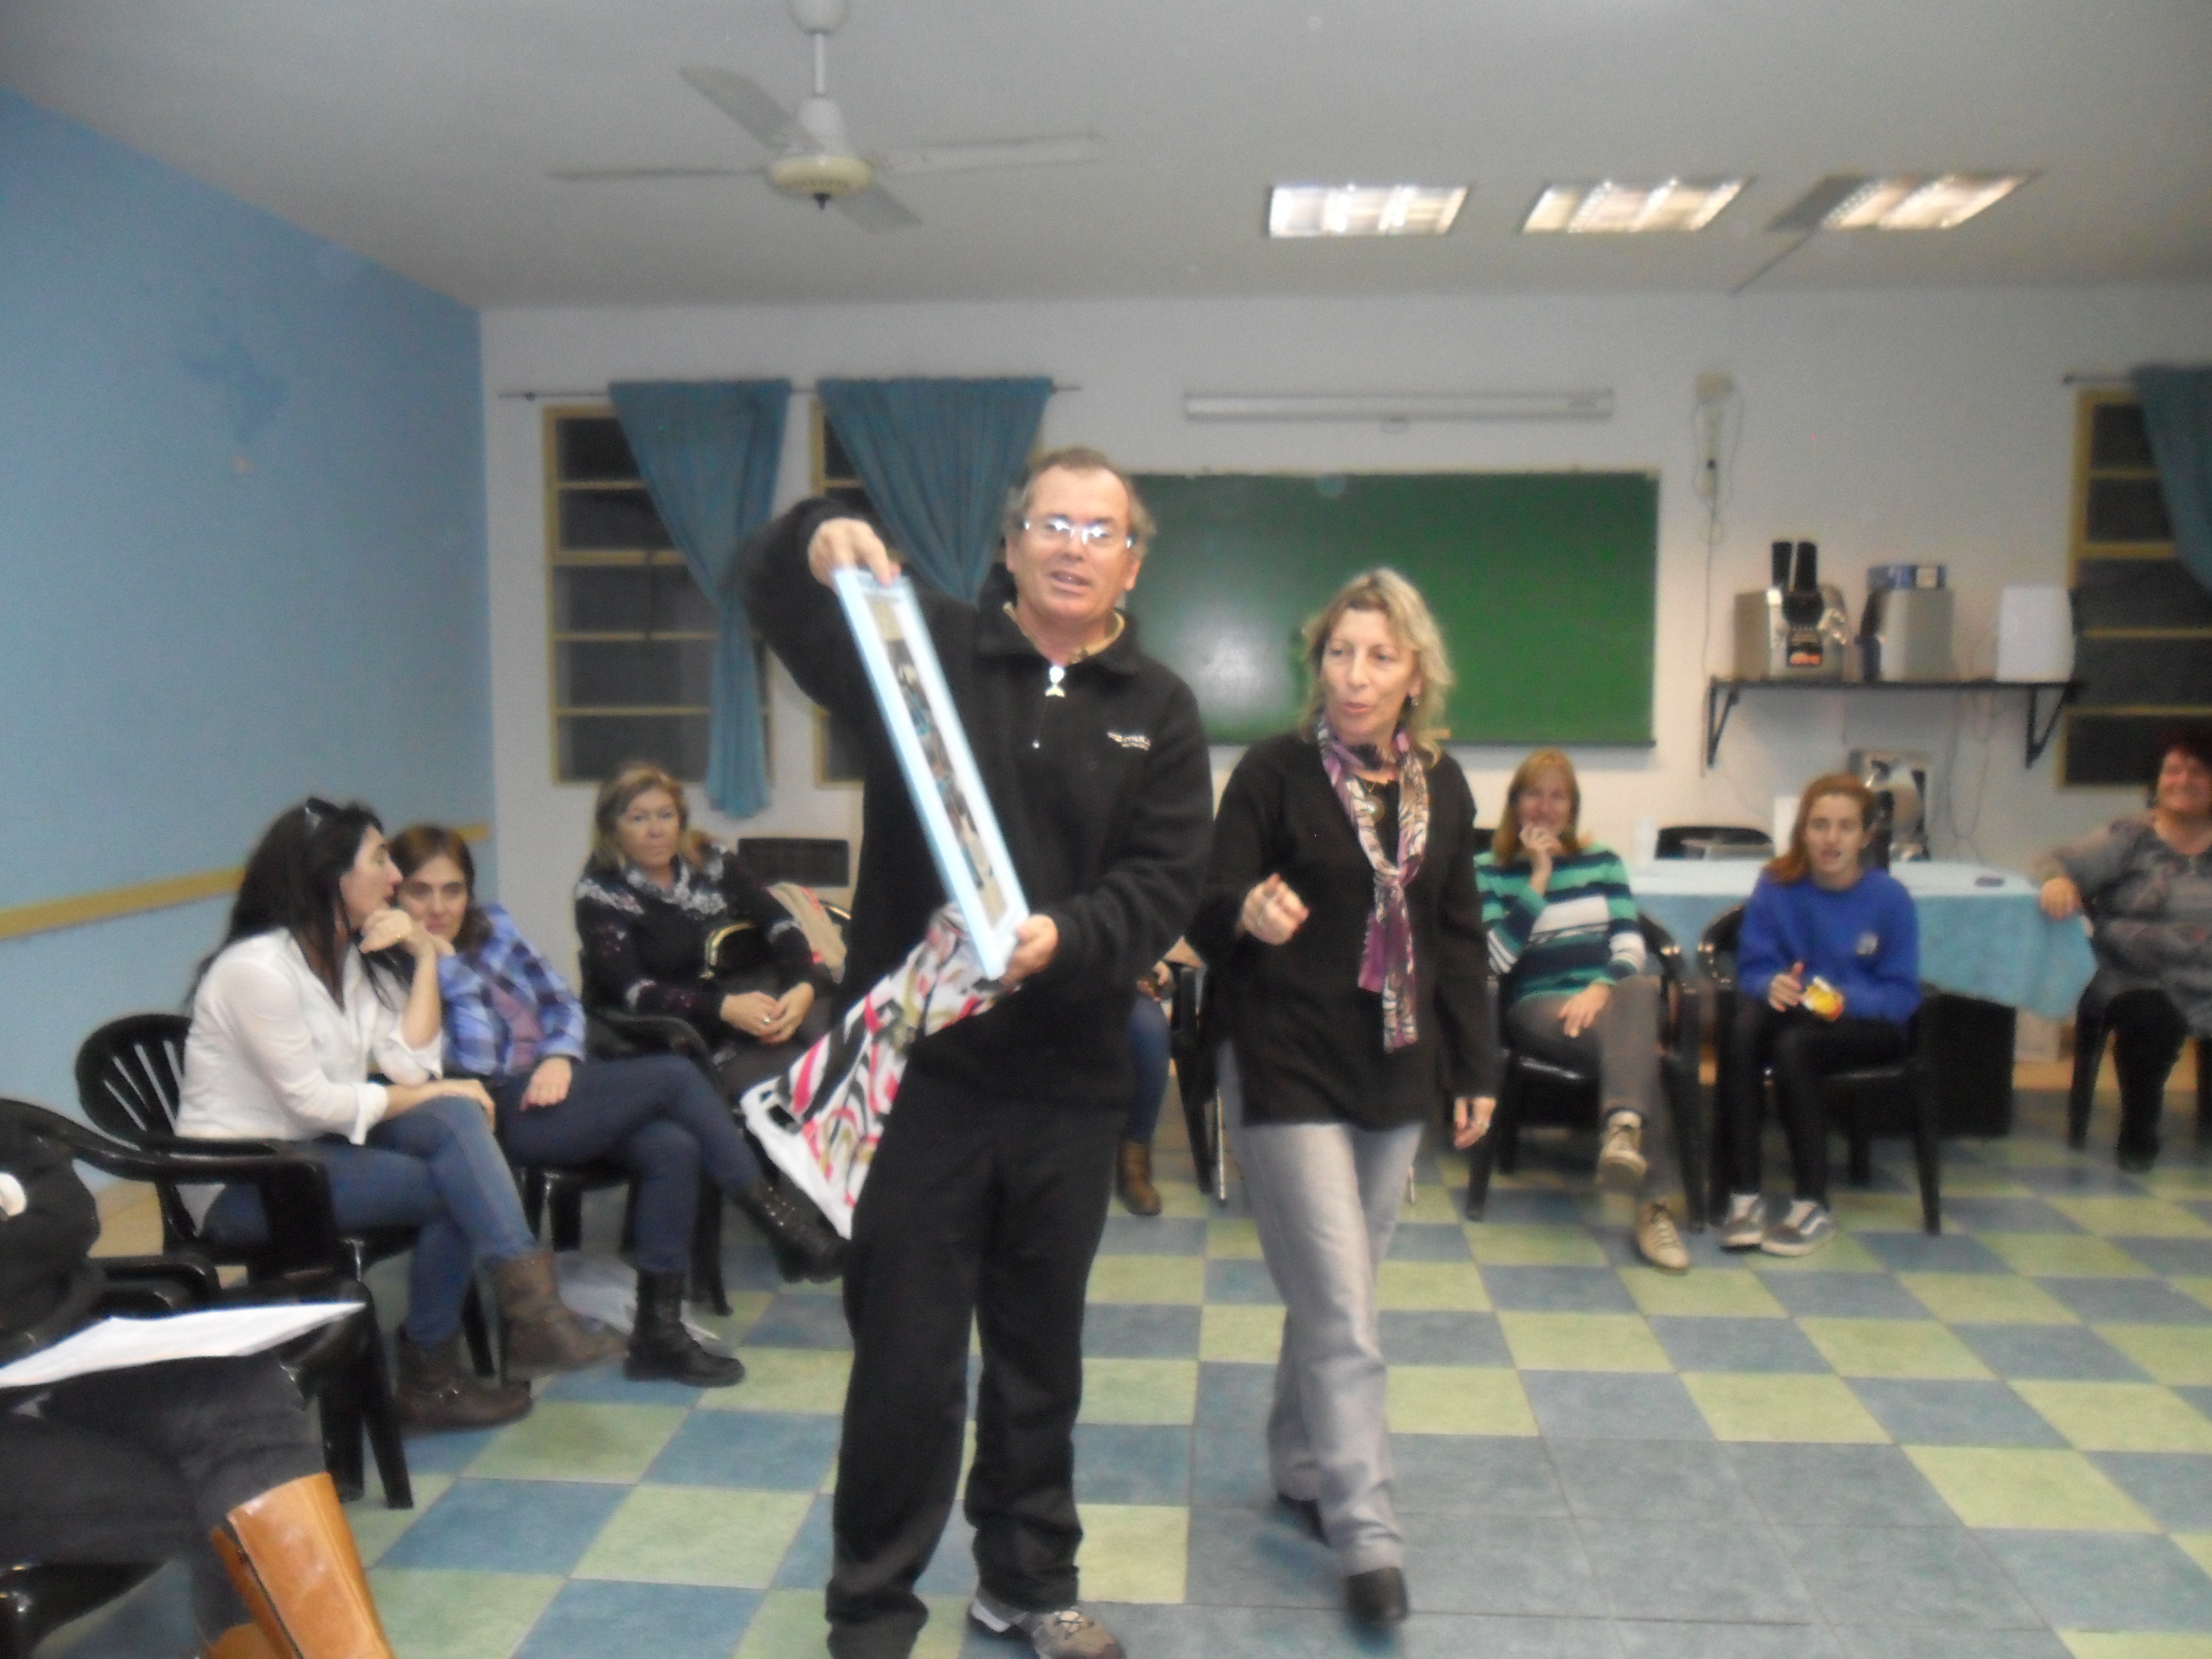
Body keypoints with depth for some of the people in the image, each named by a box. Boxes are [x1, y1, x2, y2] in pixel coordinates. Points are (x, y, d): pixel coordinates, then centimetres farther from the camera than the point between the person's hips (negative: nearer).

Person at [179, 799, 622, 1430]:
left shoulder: (357, 956, 6)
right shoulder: (257, 969, -19)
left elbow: (413, 1066, -5)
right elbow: (314, 1103, -20)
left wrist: (425, 957, -9)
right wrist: (434, 1094, -12)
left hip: (320, 1143, 7)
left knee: (456, 1119, -23)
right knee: (451, 1188, -23)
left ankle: (529, 1304, -30)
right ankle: (429, 1378, -6)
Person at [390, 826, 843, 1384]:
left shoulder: (493, 925, 14)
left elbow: (561, 1002, 17)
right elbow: (474, 1062, -13)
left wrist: (559, 1057, -2)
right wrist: (444, 960, -15)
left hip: (553, 1085, 6)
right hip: (499, 1115, -6)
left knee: (673, 1148, -21)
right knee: (675, 1075, -18)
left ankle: (658, 1333, -14)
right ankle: (783, 1222, -8)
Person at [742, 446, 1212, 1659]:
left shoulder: (1159, 713, 6)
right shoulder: (927, 649, 2)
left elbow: (1162, 887, -4)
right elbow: (771, 592, -4)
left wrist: (1063, 937, -23)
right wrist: (820, 542, -26)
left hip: (1070, 1084, 3)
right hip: (916, 1061, -2)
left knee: (1042, 1352, 17)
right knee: (905, 1356, 5)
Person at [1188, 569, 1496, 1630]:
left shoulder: (1441, 787, 6)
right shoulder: (1274, 773, -8)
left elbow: (1460, 938, 12)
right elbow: (1208, 913, -13)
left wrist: (1475, 1070, 11)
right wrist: (1248, 912, -36)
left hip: (1396, 1075, 5)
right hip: (1289, 1074, -5)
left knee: (1336, 1295, 16)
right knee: (1341, 1312, -5)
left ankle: (1300, 1469, 35)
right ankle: (1366, 1537, 6)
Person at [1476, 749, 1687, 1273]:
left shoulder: (1603, 862, 19)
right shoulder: (1490, 872, 8)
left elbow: (1630, 945, 6)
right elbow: (1497, 958, -7)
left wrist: (1601, 988, -16)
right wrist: (1539, 875, -7)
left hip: (1609, 997, 2)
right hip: (1539, 1006, -2)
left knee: (1641, 989, -39)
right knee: (1634, 1044, -37)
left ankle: (1623, 1129, -59)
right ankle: (1654, 1202, -46)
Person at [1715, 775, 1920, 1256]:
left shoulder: (1889, 898, -5)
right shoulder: (1776, 886, -1)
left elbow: (1902, 995, -6)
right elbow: (1752, 967, 0)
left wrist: (1845, 999, -25)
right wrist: (1771, 984, -24)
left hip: (1865, 1024, -2)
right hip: (1790, 1012, 2)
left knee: (1793, 1045, -35)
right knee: (1744, 1030, -33)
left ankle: (1813, 1208, -23)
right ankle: (1744, 1195, -31)